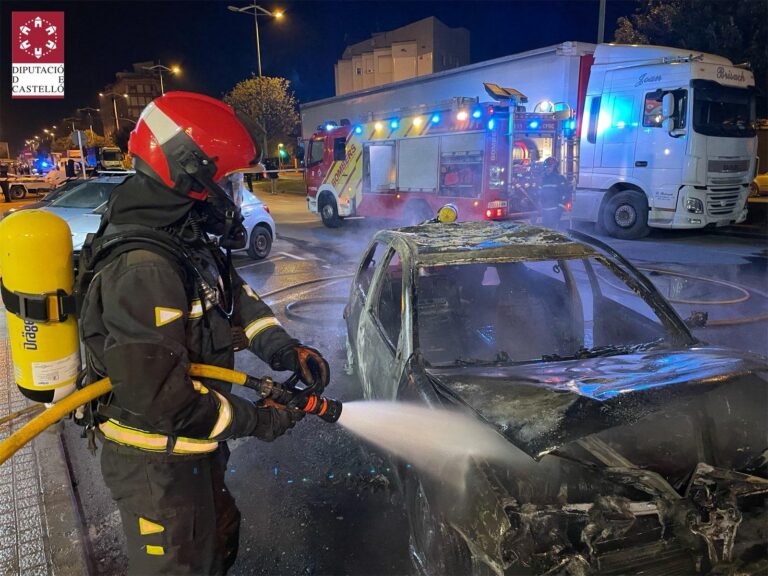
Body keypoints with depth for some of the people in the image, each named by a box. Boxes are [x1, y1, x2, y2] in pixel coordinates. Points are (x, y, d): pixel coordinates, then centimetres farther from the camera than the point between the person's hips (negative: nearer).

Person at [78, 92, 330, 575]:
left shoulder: (187, 239, -1)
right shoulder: (142, 269, -32)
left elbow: (236, 297, 7)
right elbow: (157, 395, -32)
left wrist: (287, 350, -9)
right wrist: (255, 420, -21)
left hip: (195, 446, 9)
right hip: (156, 464, -9)